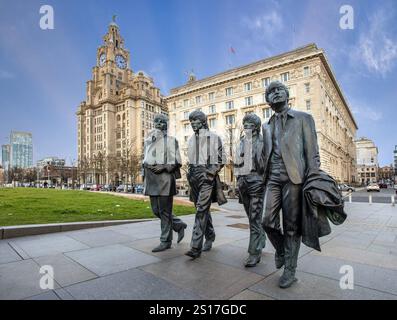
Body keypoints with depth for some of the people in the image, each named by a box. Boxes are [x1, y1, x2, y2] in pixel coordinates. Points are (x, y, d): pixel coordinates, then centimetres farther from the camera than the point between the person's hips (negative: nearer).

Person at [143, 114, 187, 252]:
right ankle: (179, 225, 29)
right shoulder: (148, 140, 19)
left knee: (164, 210, -1)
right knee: (156, 210, 11)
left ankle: (165, 241, 12)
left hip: (164, 178, -7)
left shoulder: (171, 140, 1)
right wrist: (145, 168, 10)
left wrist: (163, 167, -17)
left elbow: (176, 161, -5)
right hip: (151, 178, 7)